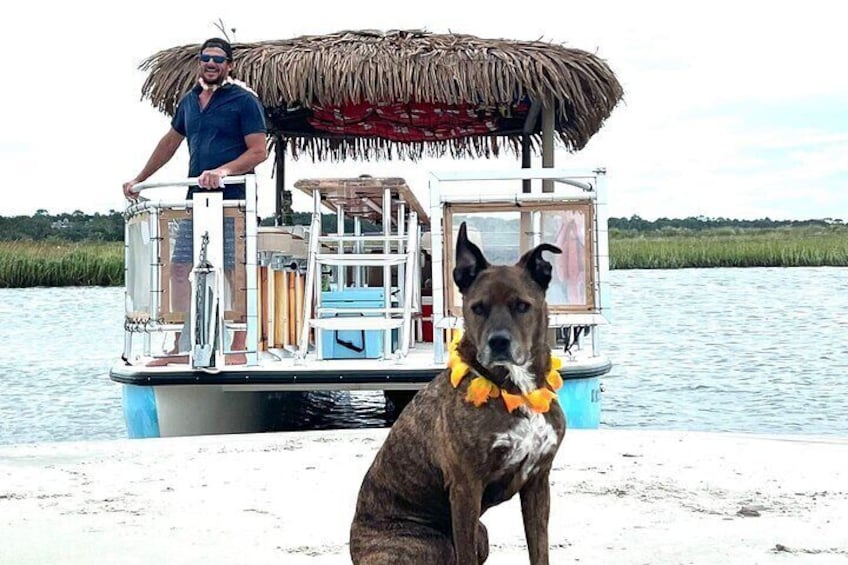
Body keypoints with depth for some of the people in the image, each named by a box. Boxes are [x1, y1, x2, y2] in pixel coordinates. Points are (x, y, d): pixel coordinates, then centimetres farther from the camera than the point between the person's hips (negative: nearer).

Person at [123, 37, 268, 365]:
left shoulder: (244, 101, -3)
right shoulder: (190, 100, 16)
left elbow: (259, 151, -9)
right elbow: (170, 142, 28)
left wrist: (224, 170, -23)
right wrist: (138, 180, 30)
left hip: (233, 199, -7)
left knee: (237, 272, -5)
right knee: (180, 268, 3)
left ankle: (239, 349, 0)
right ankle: (179, 348, 8)